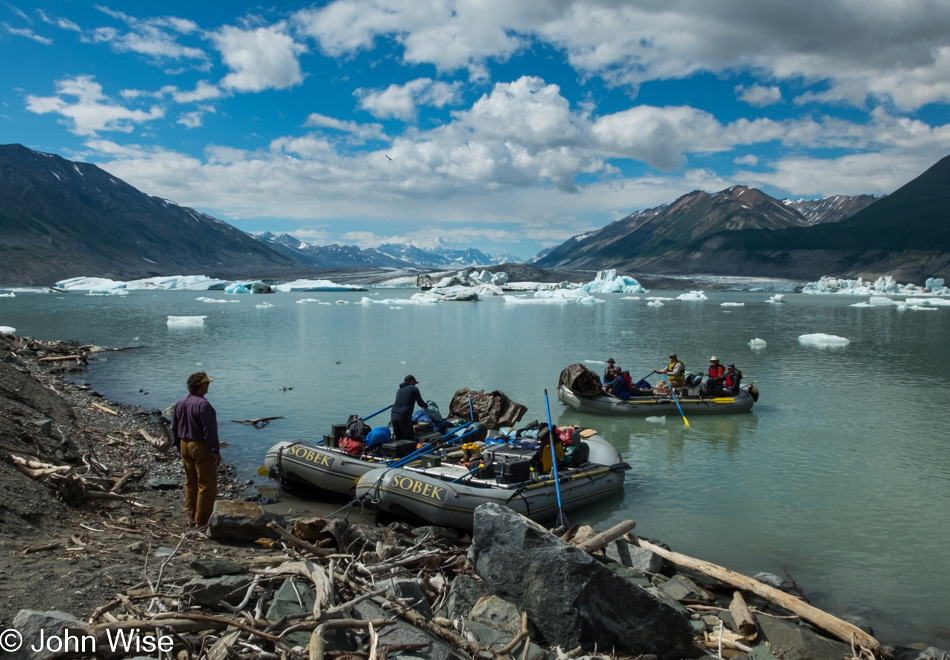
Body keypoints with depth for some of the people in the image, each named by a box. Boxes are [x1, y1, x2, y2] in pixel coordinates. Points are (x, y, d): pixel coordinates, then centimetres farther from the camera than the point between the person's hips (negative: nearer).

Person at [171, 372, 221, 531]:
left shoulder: (180, 403, 6)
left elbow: (174, 426, 14)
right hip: (201, 447, -9)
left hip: (185, 446, 9)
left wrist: (178, 445, 24)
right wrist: (216, 451, -16)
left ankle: (191, 517, 26)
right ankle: (202, 521, 3)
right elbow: (210, 431, -21)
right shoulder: (203, 405, -21)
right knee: (207, 485, 0)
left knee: (191, 483, 18)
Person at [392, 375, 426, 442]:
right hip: (404, 416, -6)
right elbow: (421, 404, 8)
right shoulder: (414, 389, 5)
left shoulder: (399, 390, 23)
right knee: (410, 440, -2)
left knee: (398, 439, 12)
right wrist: (425, 405, 30)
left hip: (393, 415, 6)